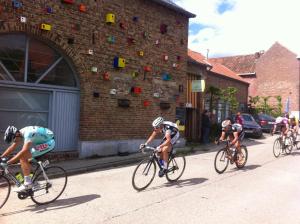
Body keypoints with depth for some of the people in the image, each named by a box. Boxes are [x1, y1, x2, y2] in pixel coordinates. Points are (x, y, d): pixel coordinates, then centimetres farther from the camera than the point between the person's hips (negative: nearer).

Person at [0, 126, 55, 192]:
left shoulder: (28, 134, -28)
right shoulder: (19, 134, 0)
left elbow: (23, 151, -35)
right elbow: (11, 148, 10)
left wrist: (8, 162, -34)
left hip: (49, 142, -9)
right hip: (42, 142, 9)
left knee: (23, 156, -18)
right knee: (22, 157, 1)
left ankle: (28, 183, -10)